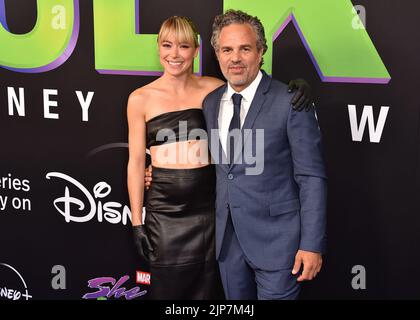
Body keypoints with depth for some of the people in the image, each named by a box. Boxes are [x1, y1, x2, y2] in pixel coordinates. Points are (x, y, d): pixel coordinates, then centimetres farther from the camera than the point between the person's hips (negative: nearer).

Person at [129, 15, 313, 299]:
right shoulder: (141, 99, -2)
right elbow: (136, 162, 0)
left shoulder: (212, 88, 1)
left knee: (207, 289, 13)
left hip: (209, 205, 1)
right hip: (164, 210, -1)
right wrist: (137, 222, 0)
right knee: (167, 289, 8)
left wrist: (296, 88, -16)